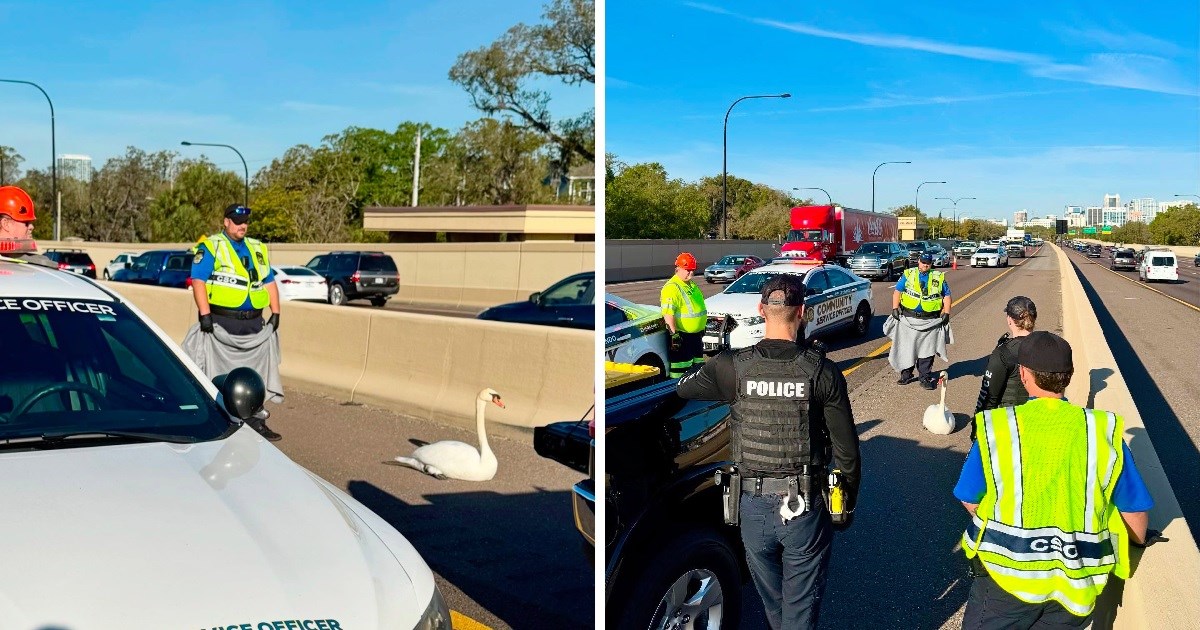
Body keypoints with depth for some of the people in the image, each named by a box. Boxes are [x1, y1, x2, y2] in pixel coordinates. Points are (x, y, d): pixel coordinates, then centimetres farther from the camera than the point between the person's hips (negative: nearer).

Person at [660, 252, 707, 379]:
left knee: (698, 367, 19)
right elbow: (668, 314, -25)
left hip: (697, 334, 10)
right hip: (682, 336, -10)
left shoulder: (692, 285, 15)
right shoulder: (671, 288, -17)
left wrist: (702, 329, 26)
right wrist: (674, 334, -29)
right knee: (680, 369, -9)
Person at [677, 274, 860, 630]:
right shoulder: (823, 372, -11)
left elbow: (683, 388, 9)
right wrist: (848, 505, 9)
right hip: (806, 507, -1)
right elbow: (847, 451, -6)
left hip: (754, 507, 2)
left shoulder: (734, 367, -10)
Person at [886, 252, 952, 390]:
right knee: (906, 348, 6)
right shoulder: (908, 274, 5)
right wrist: (895, 308, -5)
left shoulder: (939, 277, 8)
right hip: (908, 319, 0)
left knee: (927, 350, 1)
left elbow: (946, 296, 12)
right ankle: (906, 374, 18)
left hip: (930, 321, 0)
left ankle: (924, 377, 8)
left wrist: (946, 313, 2)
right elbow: (897, 291, 6)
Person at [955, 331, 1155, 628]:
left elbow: (970, 501, 2)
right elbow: (1135, 512, 4)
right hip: (1077, 586, 2)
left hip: (1006, 575, -2)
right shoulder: (1104, 432, -3)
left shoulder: (996, 428, -7)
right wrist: (1137, 540, 25)